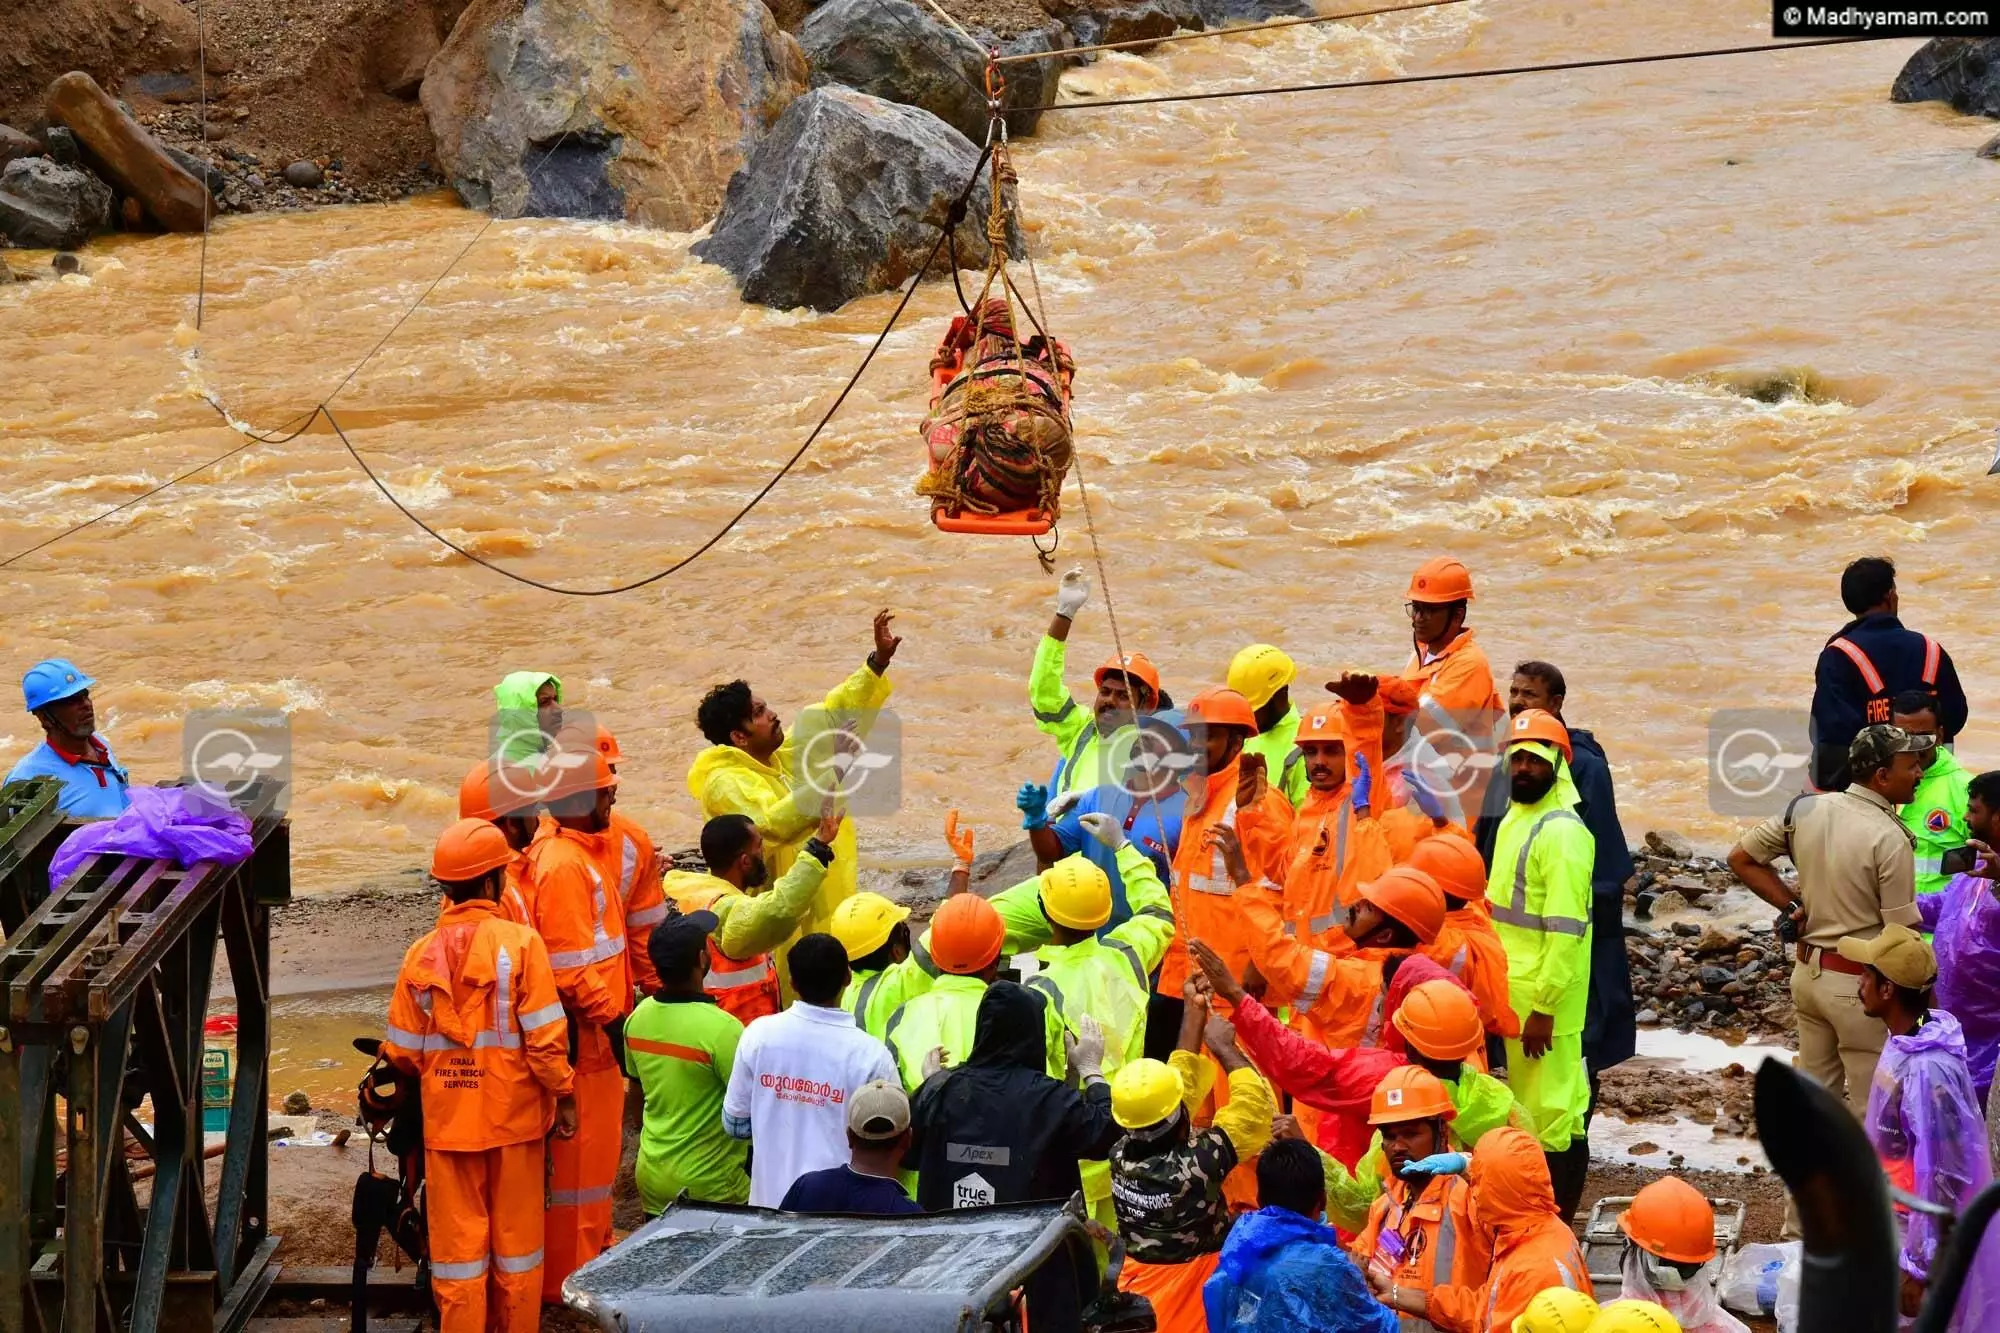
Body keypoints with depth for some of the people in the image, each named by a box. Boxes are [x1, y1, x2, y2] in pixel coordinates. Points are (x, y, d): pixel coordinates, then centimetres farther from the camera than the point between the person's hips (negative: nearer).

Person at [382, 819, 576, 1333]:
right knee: (516, 1238, 12)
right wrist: (563, 1096, 0)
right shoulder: (520, 943, -13)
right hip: (513, 1115, -2)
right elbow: (544, 1037, -14)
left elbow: (401, 1052, 2)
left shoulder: (420, 955, -3)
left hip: (447, 1117, 2)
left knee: (457, 1240, 9)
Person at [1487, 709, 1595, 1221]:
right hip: (1513, 990, 9)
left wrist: (1543, 1009, -22)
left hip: (1543, 998, -9)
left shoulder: (1562, 833, -18)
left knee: (1549, 1113, -3)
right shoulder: (1516, 818, 11)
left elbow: (1566, 931, -22)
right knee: (1529, 1107, 17)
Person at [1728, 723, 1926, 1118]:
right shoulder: (1890, 839, -20)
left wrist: (1792, 906, 7)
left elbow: (1741, 858, 8)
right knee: (1873, 1111, 3)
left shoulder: (1806, 809, -2)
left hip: (1807, 971, 7)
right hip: (1860, 983, -7)